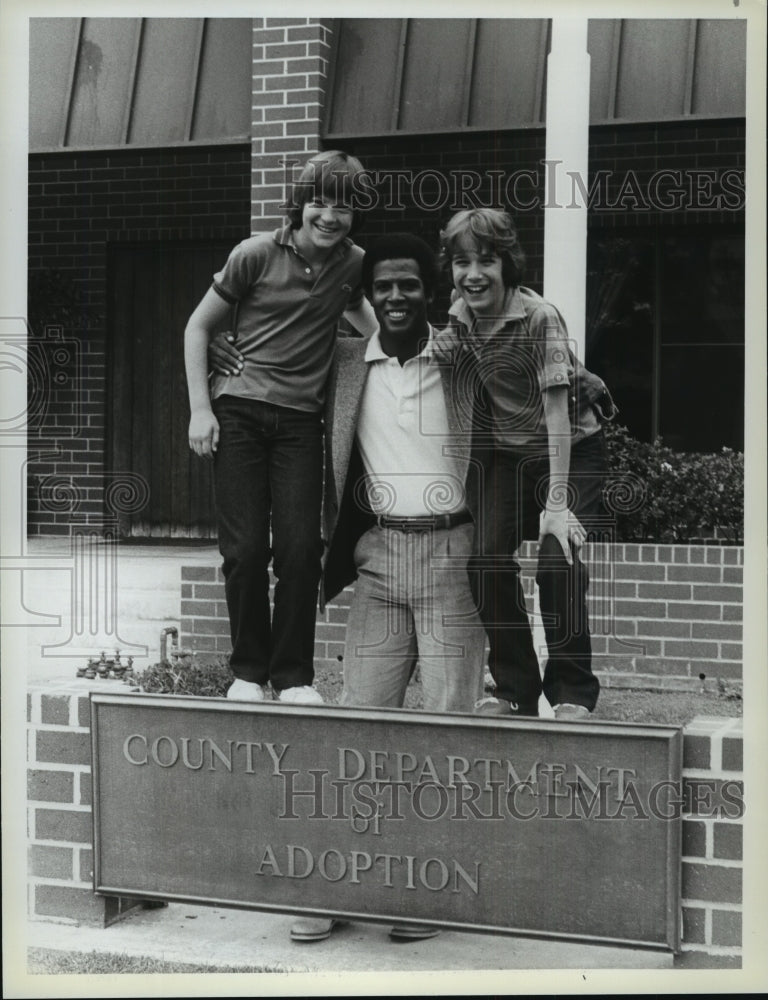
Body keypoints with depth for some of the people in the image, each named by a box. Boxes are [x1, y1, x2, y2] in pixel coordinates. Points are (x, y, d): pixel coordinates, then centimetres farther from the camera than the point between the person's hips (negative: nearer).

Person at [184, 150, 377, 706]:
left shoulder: (352, 264, 7)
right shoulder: (256, 255, -2)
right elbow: (199, 328, 5)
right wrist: (201, 409, -2)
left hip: (301, 420, 2)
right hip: (239, 410, -2)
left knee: (300, 546, -7)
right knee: (246, 548, -3)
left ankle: (294, 676, 6)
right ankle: (248, 671, 12)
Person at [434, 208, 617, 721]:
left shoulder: (540, 317, -24)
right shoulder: (459, 318, -7)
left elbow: (556, 412, -27)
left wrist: (556, 502, -30)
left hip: (572, 448, -5)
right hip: (503, 451, 5)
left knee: (558, 559, -19)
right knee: (486, 558, -7)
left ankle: (573, 692, -3)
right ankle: (516, 688, 9)